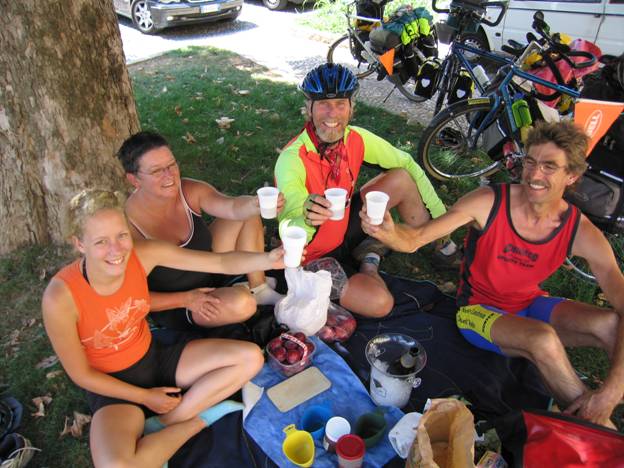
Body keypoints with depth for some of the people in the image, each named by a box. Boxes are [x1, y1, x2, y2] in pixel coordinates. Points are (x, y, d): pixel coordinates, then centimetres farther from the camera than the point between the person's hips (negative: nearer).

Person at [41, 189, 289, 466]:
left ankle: (162, 424, -8)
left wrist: (269, 260, -37)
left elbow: (221, 262, -19)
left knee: (250, 358, -7)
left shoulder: (143, 254, -19)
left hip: (154, 358, 4)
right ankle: (197, 420, -4)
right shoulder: (60, 297, -27)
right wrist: (145, 397, -10)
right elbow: (81, 374, -14)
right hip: (113, 386, -4)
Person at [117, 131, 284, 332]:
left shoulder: (190, 192, -16)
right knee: (242, 303, -32)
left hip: (209, 269, 6)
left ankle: (260, 290, 4)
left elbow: (233, 207, -27)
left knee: (249, 214, -5)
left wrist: (256, 204, -50)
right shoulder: (128, 227, -29)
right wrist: (186, 299, -27)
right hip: (174, 306, -6)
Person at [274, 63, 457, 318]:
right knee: (379, 302, -28)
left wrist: (441, 215, 2)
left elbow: (407, 163, 1)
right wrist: (307, 220, -59)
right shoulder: (292, 160, -30)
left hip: (345, 228, 6)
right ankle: (368, 265, 7)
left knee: (401, 178, -7)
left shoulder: (355, 138, -12)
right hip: (314, 254, -6)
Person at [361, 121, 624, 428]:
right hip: (479, 308, -3)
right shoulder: (489, 202, -21)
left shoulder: (581, 233, -15)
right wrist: (387, 232, -49)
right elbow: (415, 239, -24)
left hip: (530, 304, 3)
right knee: (544, 339, -32)